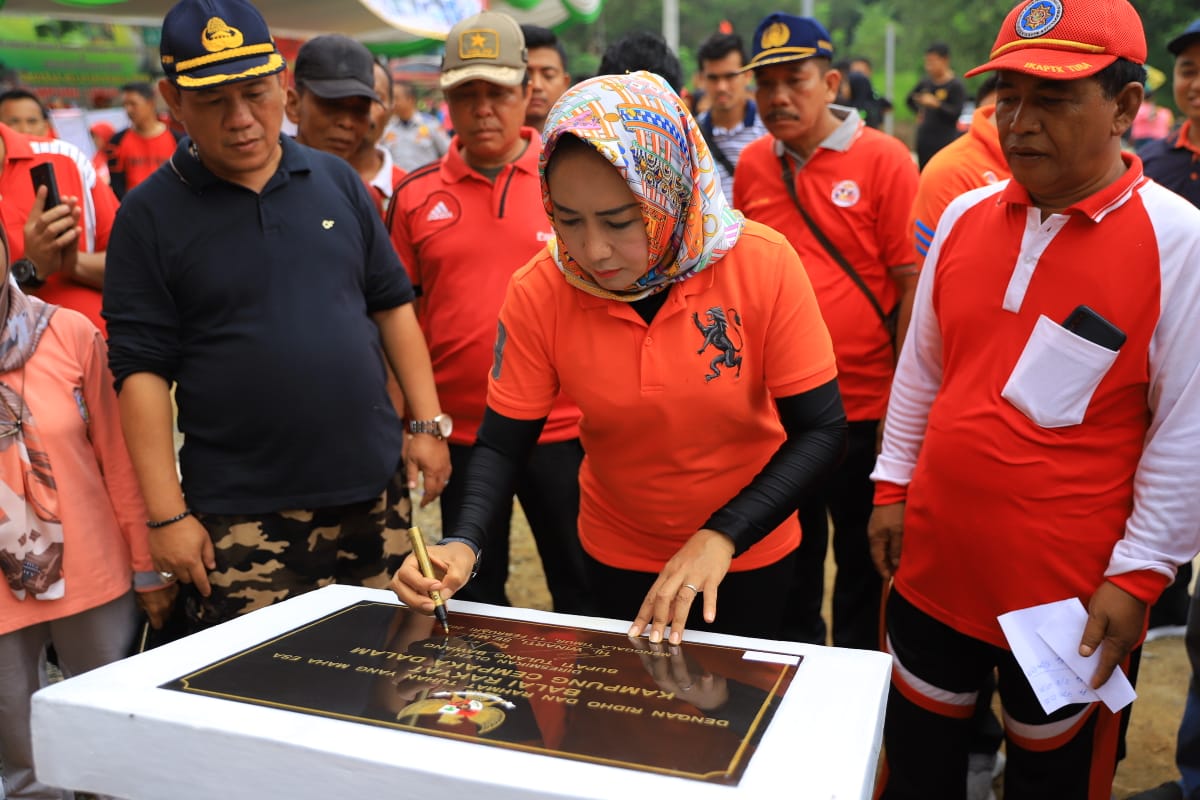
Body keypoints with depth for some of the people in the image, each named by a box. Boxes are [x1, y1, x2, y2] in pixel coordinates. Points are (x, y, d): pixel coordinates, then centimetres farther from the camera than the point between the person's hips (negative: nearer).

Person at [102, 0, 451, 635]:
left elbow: (392, 304, 11)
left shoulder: (336, 180, 7)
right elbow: (141, 370, -5)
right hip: (241, 519, -3)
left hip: (374, 492, 3)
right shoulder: (150, 214, -2)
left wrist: (427, 424, 5)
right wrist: (167, 514, -9)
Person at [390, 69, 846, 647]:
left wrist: (722, 535, -29)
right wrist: (463, 545, -28)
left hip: (748, 557, -1)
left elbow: (820, 429, -19)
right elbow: (501, 442, -11)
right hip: (618, 559, 1)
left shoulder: (762, 264, -24)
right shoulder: (538, 292, -19)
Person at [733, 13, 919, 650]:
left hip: (863, 410, -4)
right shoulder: (751, 164, 4)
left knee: (864, 565, 14)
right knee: (786, 570, 19)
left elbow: (913, 284, -10)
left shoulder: (883, 159, -9)